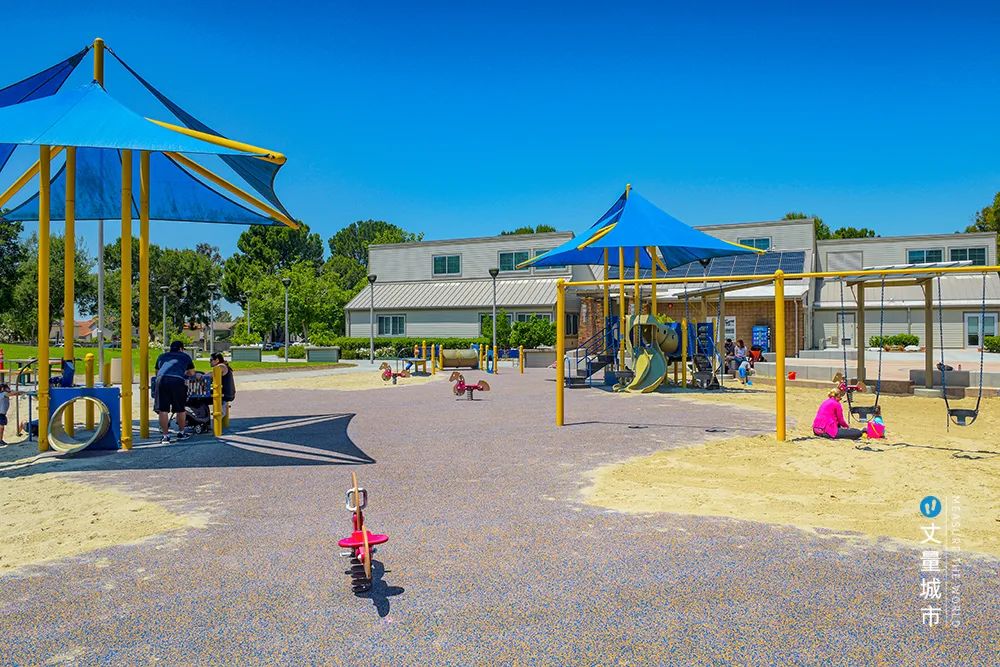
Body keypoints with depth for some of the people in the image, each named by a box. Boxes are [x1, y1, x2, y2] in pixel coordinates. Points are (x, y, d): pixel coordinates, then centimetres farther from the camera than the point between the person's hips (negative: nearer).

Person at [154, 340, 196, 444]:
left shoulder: (161, 356, 31)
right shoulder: (185, 356, 25)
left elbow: (157, 372, 41)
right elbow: (192, 372, 35)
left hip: (161, 380, 2)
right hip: (178, 381, -2)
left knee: (163, 410, 4)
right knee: (180, 409, 12)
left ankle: (165, 436, 6)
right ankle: (181, 433, 26)